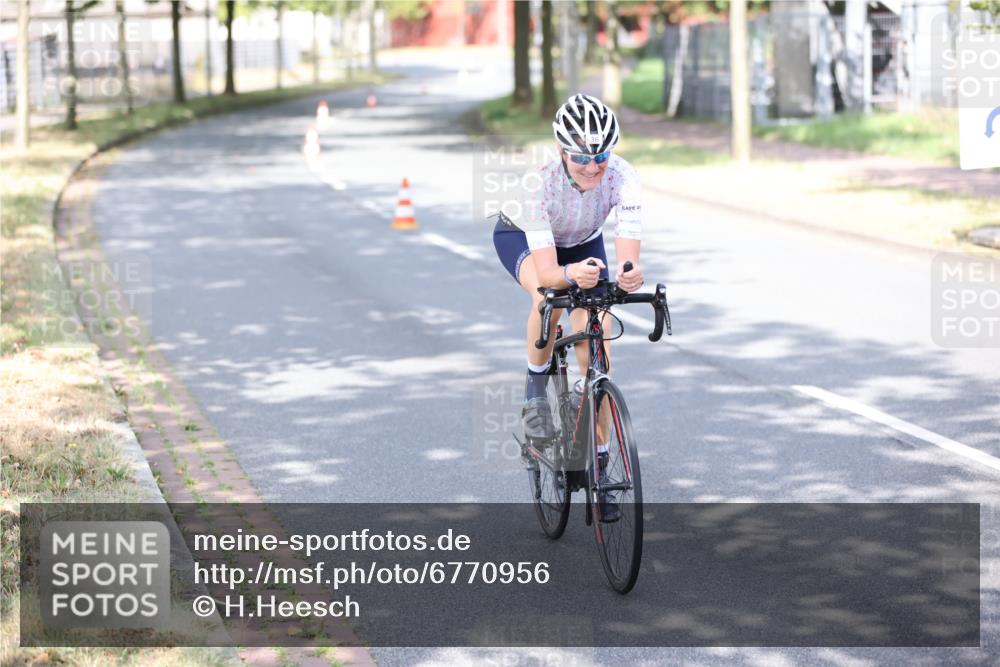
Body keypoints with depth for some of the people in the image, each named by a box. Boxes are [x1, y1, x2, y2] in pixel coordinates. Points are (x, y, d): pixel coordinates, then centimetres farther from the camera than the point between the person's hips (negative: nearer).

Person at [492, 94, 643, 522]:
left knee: (597, 357, -9)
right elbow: (547, 272, -44)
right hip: (520, 236, -2)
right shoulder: (540, 180, -39)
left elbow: (628, 256, -41)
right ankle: (536, 386, -11)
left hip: (583, 243, 3)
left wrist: (629, 274, -64)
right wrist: (571, 274, -66)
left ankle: (598, 467, 6)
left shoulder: (623, 177, -34)